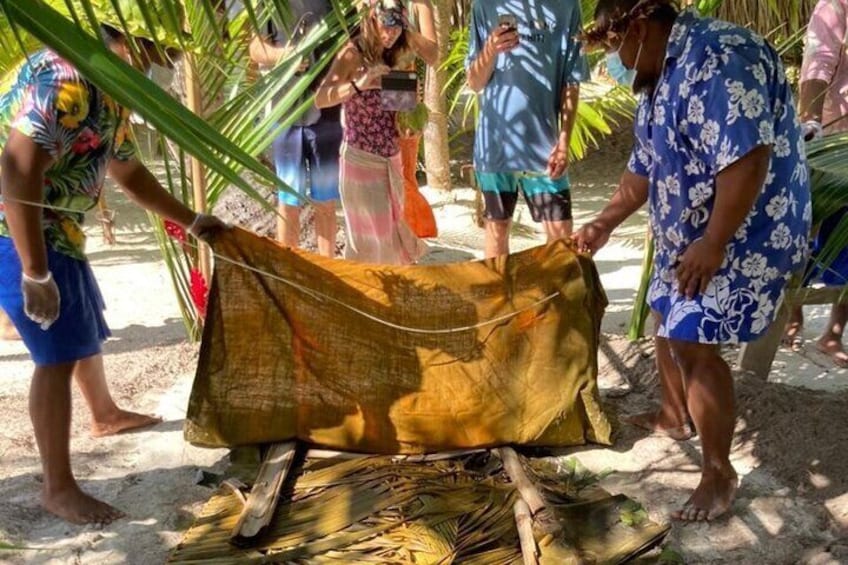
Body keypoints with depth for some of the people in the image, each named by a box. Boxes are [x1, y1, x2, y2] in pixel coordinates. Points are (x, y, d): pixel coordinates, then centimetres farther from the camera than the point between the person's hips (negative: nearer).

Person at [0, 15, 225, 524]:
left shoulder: (112, 93, 10)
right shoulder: (66, 77, -23)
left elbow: (131, 174, 24)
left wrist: (192, 222, 26)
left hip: (57, 227, 10)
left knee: (87, 327, 25)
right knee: (59, 354, -8)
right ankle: (59, 488, 2)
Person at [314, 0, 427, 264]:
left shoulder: (391, 56, 9)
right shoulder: (353, 53, -12)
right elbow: (320, 98, -26)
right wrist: (358, 84, -41)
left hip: (391, 156, 7)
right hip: (361, 157, -7)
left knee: (392, 228, 14)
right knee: (370, 232, 1)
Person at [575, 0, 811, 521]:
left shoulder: (717, 57, -23)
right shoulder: (663, 78, 10)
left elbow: (746, 158, -31)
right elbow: (646, 167, 19)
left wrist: (712, 246, -27)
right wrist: (604, 224, 17)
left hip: (744, 235, -10)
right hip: (688, 235, 10)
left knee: (694, 345, -10)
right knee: (670, 326, 20)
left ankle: (720, 475, 6)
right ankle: (675, 419, 43)